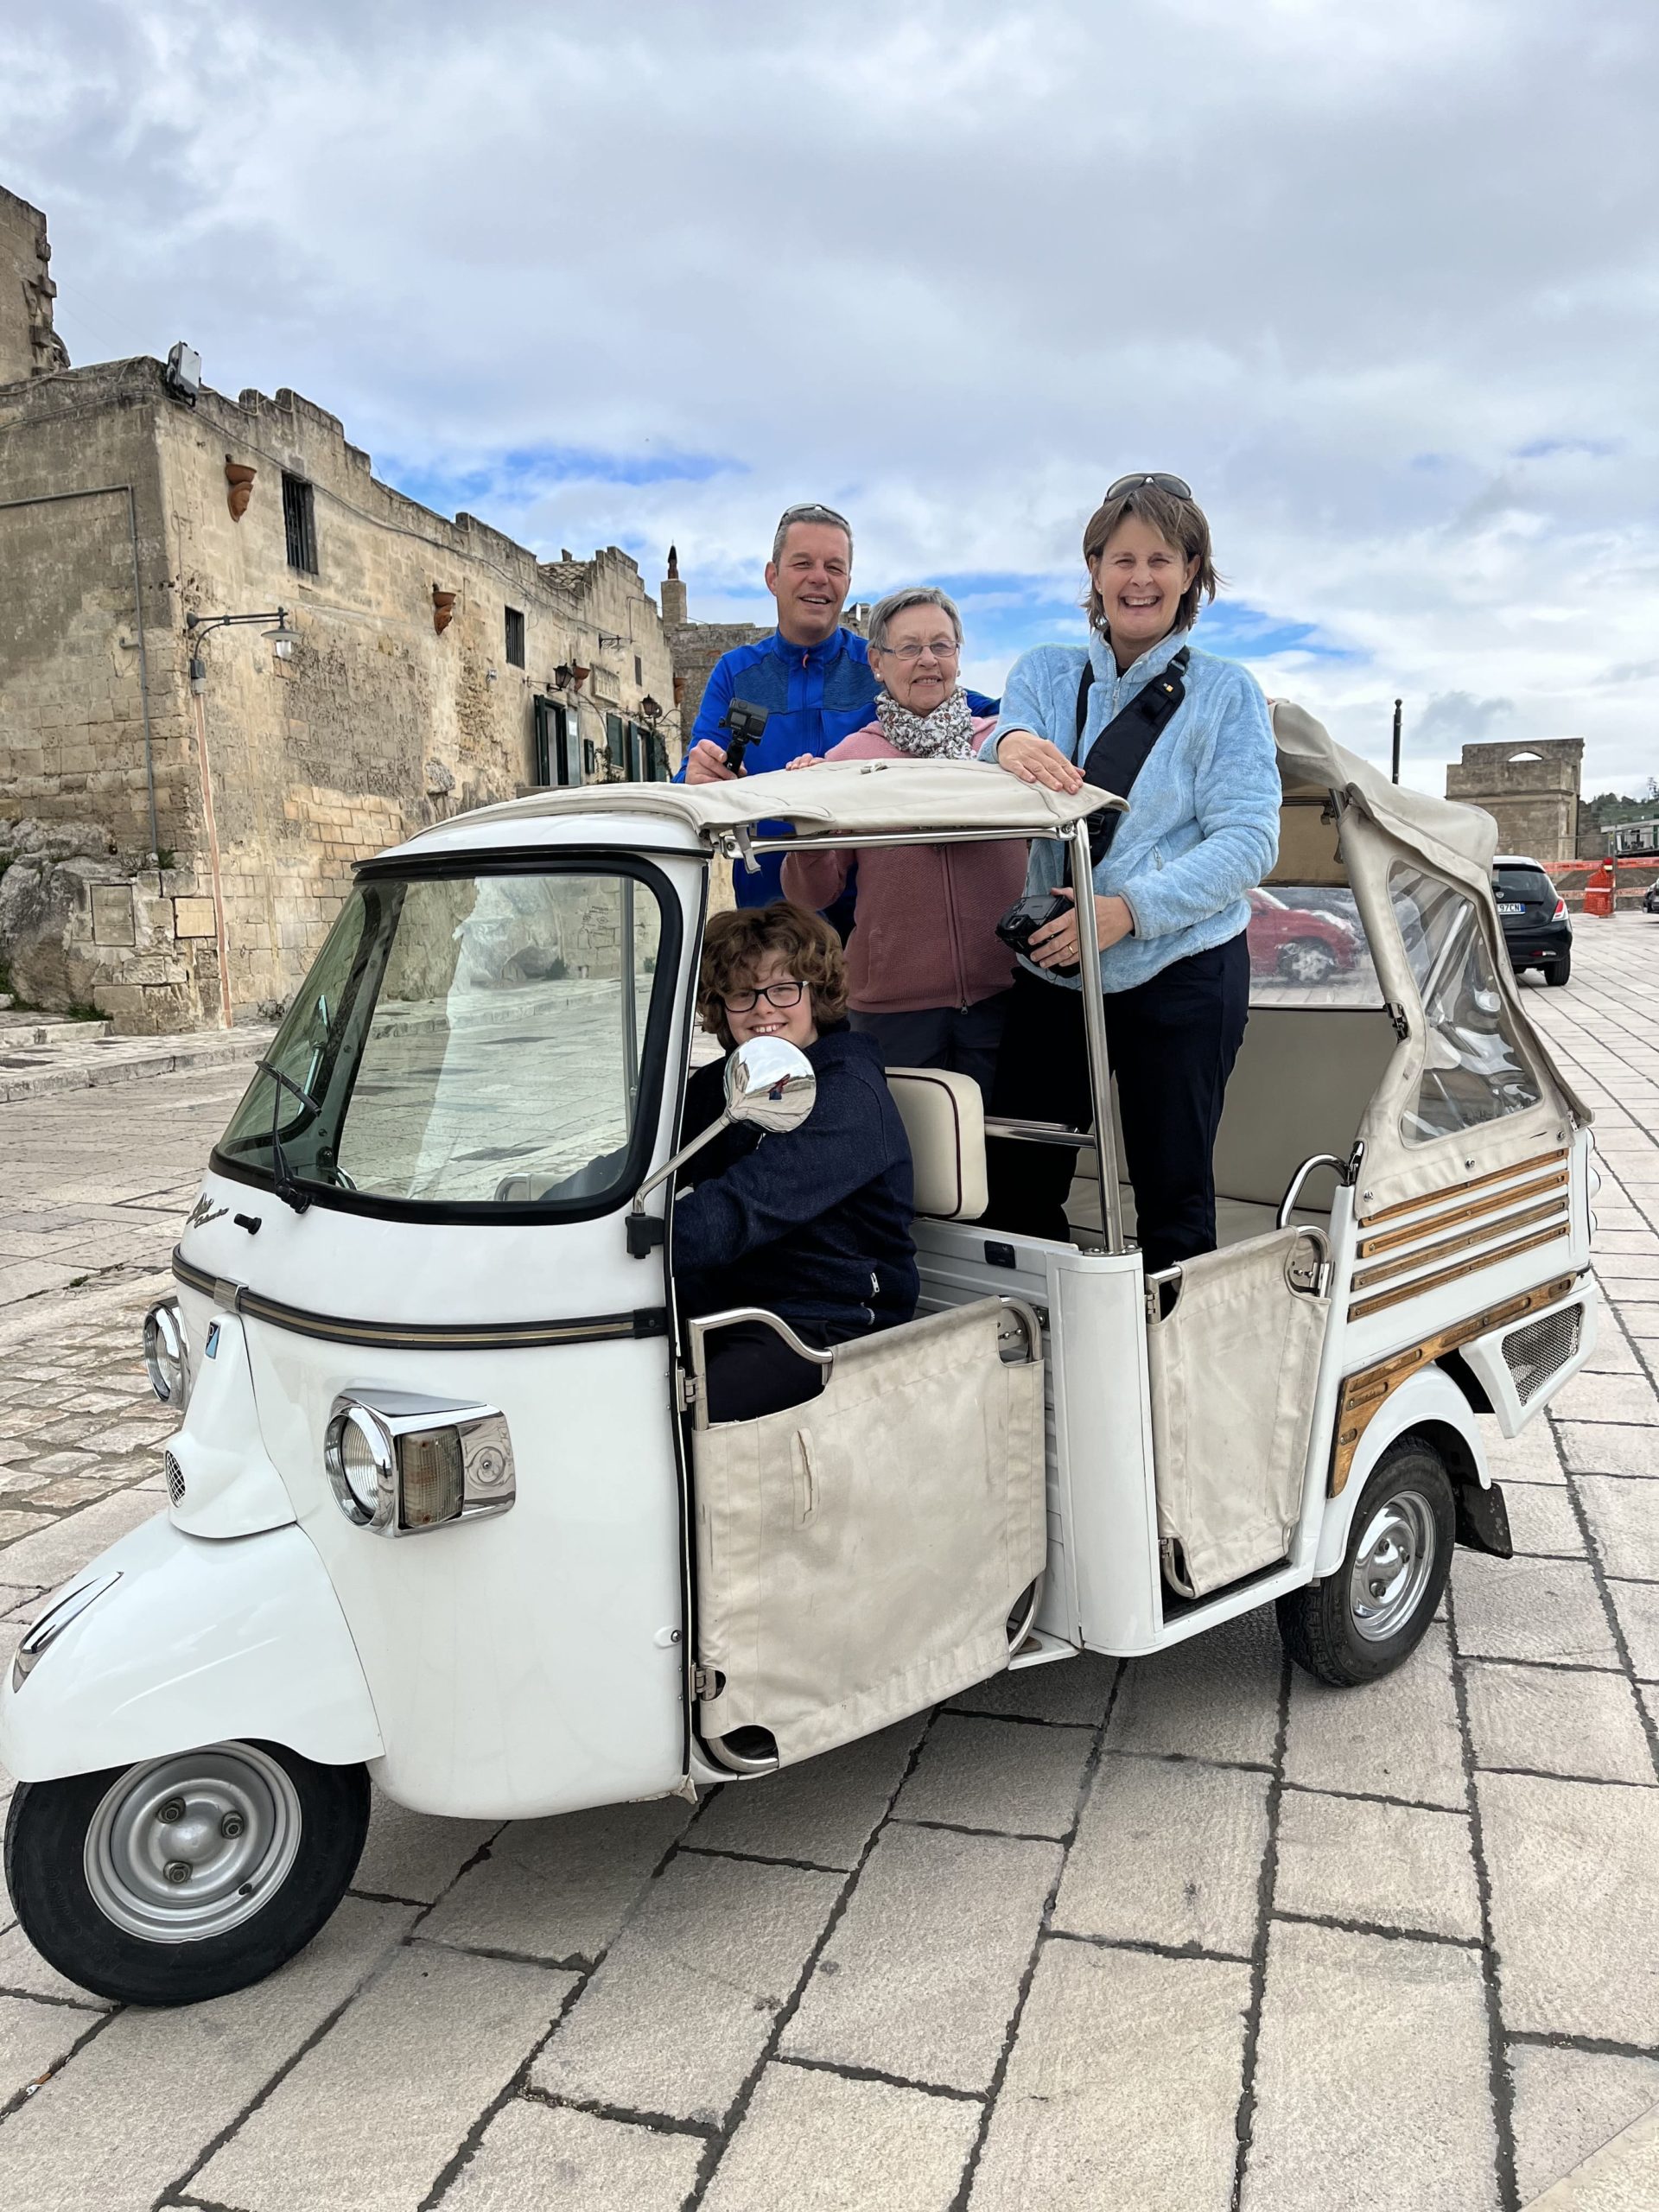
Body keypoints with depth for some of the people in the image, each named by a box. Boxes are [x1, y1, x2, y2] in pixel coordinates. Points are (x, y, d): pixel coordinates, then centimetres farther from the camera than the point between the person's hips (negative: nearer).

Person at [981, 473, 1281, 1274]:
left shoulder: (1225, 692, 2)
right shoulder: (1044, 674, 9)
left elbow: (1248, 840, -9)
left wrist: (1130, 909, -23)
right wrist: (1012, 743, -35)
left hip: (1181, 975, -2)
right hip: (1051, 971, 3)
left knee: (1173, 1198, 5)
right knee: (1015, 1186, 8)